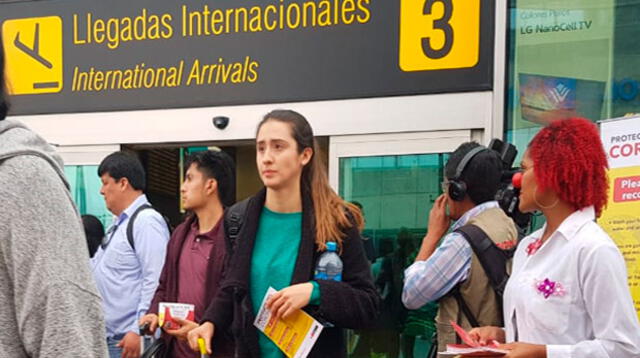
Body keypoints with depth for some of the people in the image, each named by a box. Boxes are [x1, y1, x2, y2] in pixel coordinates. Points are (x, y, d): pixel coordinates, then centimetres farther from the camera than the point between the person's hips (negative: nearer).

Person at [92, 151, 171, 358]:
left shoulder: (147, 221, -15)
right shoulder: (119, 223, 17)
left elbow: (155, 282, -22)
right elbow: (96, 266, 25)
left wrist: (138, 331, -24)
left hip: (130, 339, -10)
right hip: (110, 336, 10)